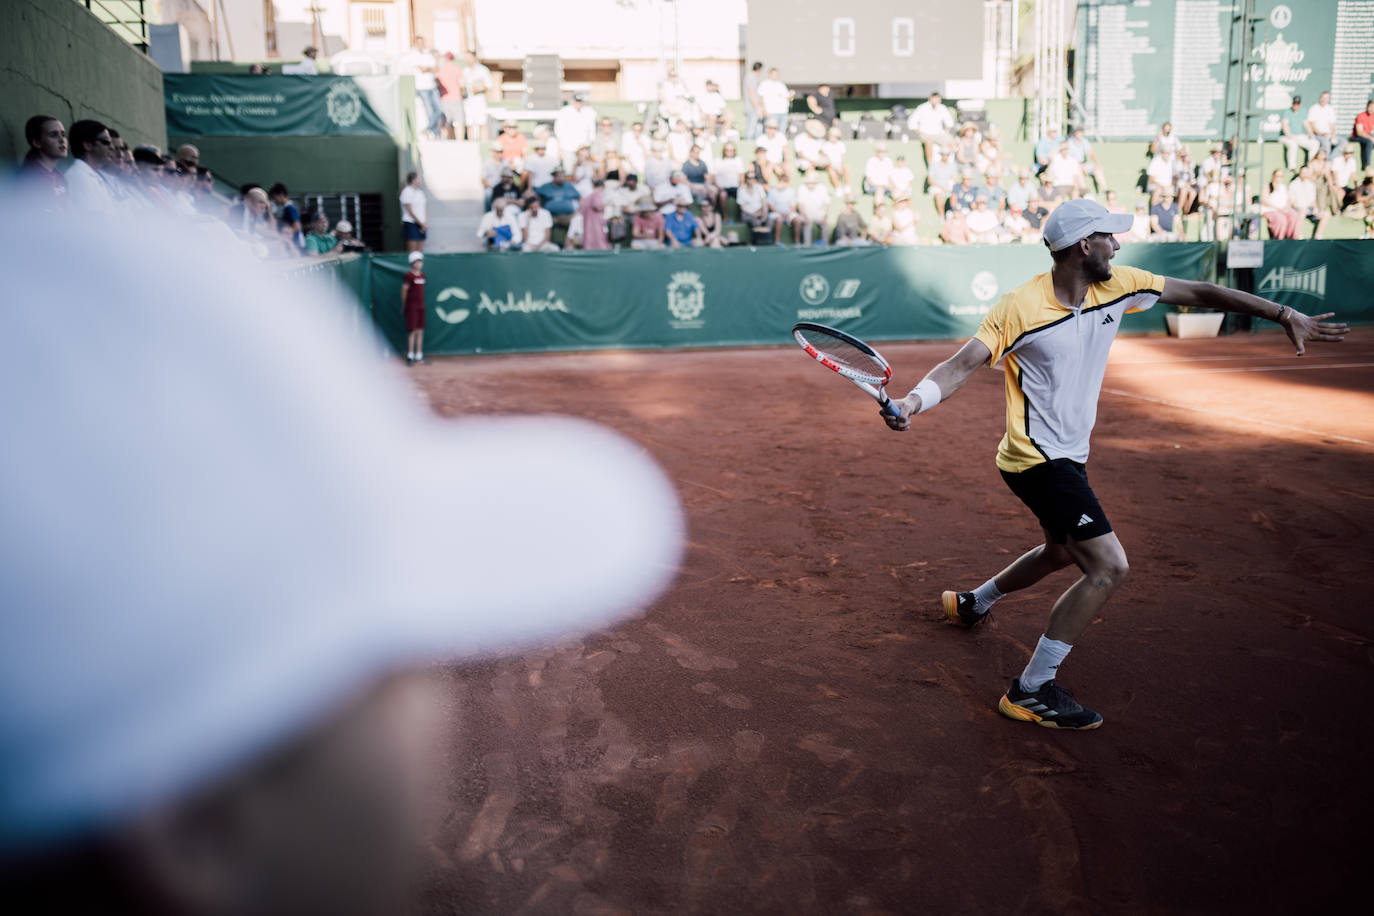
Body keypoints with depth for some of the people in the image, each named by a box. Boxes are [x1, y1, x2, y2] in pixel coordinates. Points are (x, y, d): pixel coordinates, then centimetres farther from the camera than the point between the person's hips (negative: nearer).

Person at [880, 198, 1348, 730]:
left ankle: (972, 604, 52)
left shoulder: (1116, 287, 0)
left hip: (1067, 457, 9)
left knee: (1062, 553, 29)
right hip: (1035, 459, -9)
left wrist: (1285, 315, 7)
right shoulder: (1021, 307, -20)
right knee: (1108, 566, -17)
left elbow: (1197, 293, 7)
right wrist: (915, 400, -44)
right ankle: (1032, 692, -8)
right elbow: (962, 366, -24)